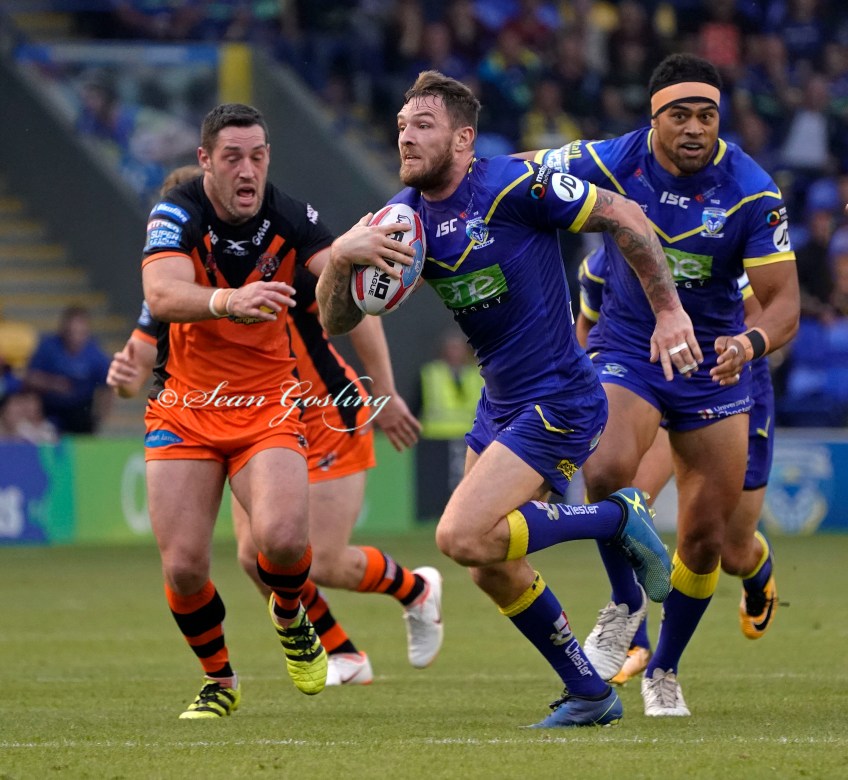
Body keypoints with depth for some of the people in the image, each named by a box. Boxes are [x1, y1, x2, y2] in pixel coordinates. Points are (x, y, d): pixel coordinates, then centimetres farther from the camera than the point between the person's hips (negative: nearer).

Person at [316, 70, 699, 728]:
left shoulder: (514, 186, -17)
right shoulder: (404, 216, 3)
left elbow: (624, 217, -11)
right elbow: (336, 320, 1)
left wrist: (670, 310, -11)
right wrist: (341, 254, -19)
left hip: (559, 402, -8)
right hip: (499, 406, 8)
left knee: (462, 538, -20)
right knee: (493, 570, 12)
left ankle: (619, 516, -3)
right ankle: (591, 695, 28)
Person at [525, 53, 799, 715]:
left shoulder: (752, 190, -17)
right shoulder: (609, 163, -15)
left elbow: (783, 302, -19)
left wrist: (751, 343, -40)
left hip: (712, 363, 1)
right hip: (626, 350, 0)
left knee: (708, 542, 2)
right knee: (607, 471, -30)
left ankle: (664, 672, 29)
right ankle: (624, 606, -2)